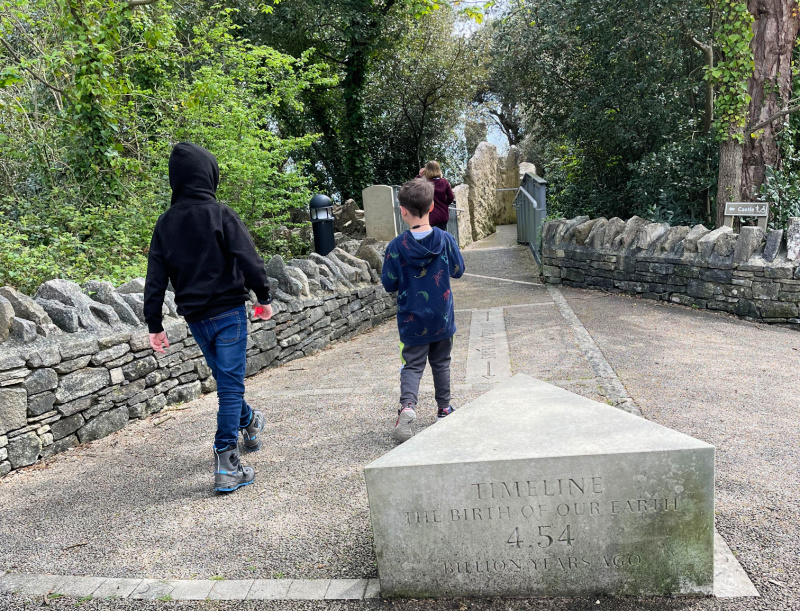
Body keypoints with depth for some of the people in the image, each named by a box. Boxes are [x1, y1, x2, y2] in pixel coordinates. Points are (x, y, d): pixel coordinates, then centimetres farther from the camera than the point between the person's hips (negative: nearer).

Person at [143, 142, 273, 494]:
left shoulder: (165, 223, 5)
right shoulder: (220, 214, -9)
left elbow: (155, 280, 4)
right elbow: (249, 260, -13)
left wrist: (155, 326, 9)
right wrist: (264, 298, 1)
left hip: (195, 318, 6)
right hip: (228, 312, -5)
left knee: (225, 377, 24)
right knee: (230, 383, -3)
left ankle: (249, 421, 47)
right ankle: (226, 466, -4)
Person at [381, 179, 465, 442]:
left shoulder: (397, 246, -14)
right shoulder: (446, 240, -10)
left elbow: (389, 284, -6)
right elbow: (458, 270, 4)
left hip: (412, 321, -2)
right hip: (442, 318, 2)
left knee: (412, 365, 5)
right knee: (441, 363, 19)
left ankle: (407, 406, -18)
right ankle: (444, 409, 28)